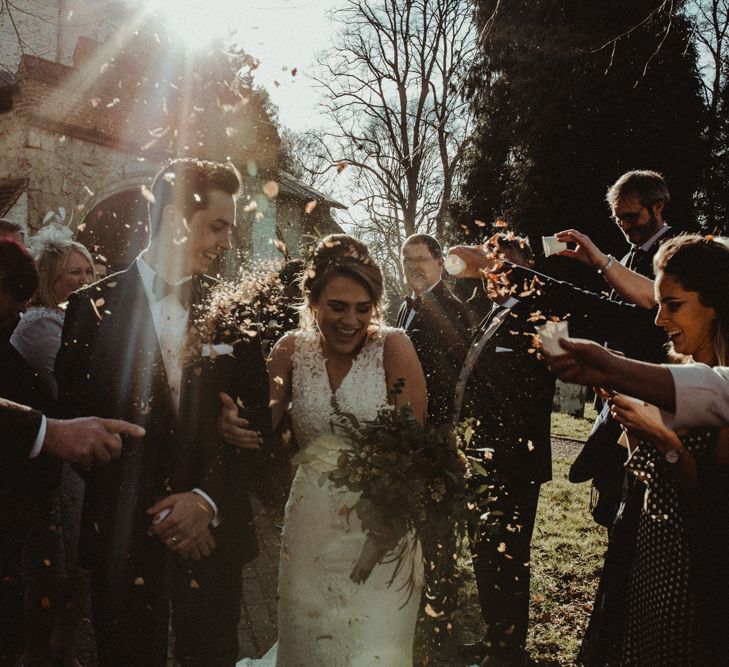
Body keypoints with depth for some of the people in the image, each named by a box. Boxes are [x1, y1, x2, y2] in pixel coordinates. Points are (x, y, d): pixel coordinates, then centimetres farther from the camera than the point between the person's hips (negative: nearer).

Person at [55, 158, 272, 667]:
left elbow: (257, 424, 2)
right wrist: (150, 513, -8)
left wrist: (207, 500, -10)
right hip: (124, 537, -1)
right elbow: (75, 419, -4)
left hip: (213, 534, 2)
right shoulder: (95, 305, -3)